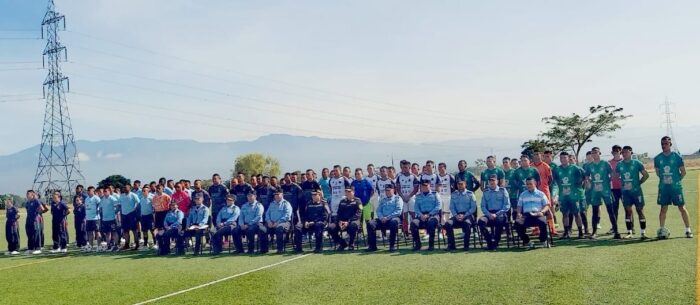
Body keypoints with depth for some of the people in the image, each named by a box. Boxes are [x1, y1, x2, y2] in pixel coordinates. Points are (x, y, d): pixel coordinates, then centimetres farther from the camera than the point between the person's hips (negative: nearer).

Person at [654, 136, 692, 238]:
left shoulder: (677, 156, -5)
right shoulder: (657, 158, 2)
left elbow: (683, 172, 3)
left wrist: (677, 180, 2)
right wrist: (664, 180, 8)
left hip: (676, 187, -2)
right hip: (663, 187, 2)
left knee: (682, 208, 2)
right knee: (663, 209, 6)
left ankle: (688, 230, 10)